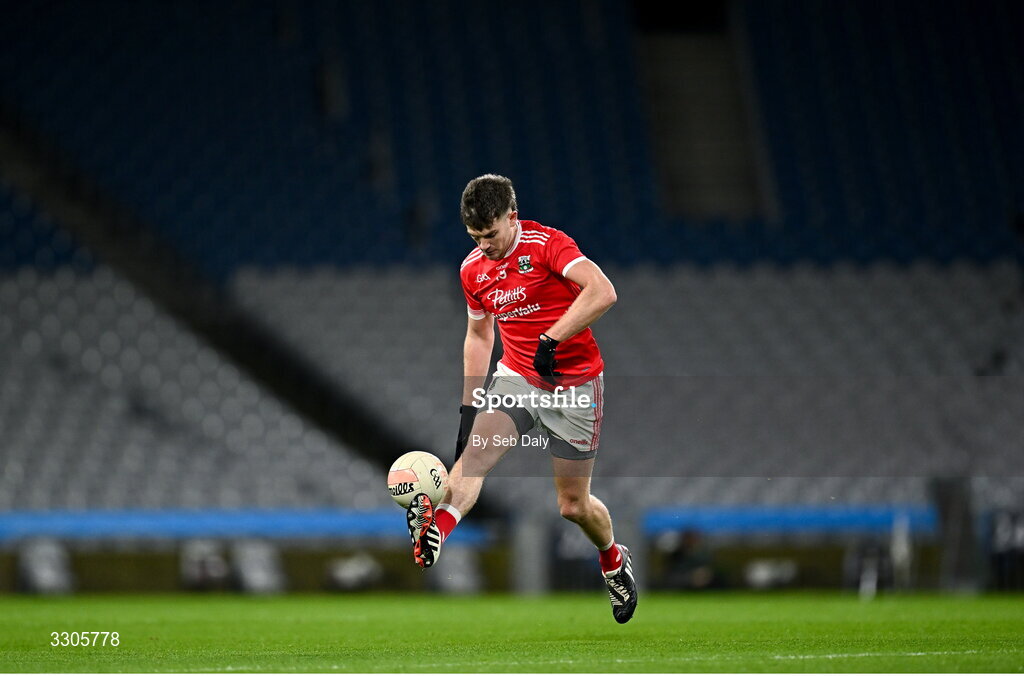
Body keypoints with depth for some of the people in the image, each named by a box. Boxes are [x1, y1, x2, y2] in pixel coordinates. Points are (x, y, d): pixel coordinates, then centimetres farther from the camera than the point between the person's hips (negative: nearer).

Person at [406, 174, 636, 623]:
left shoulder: (547, 244, -17)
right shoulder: (473, 269, 3)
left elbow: (602, 292, -31)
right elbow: (478, 336, 18)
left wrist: (552, 339, -35)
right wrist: (469, 406, 13)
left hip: (574, 383, -5)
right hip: (517, 377, 5)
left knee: (573, 505, 3)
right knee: (476, 448, -26)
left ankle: (614, 561, 35)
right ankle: (434, 530, -49)